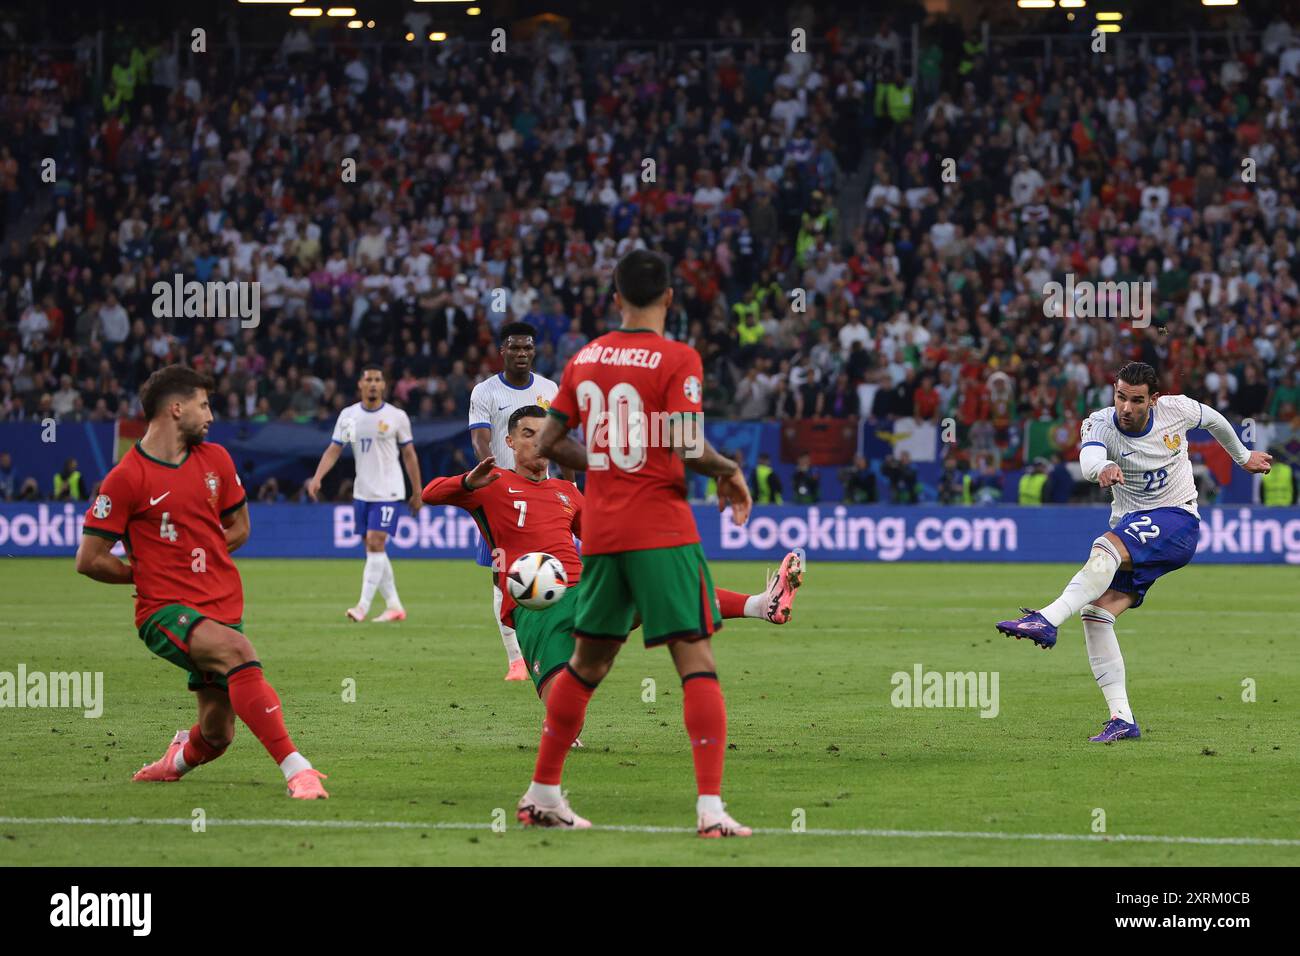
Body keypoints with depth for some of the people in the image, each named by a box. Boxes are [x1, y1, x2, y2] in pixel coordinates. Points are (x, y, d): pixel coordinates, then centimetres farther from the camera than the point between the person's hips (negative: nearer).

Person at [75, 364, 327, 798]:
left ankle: (181, 756, 44)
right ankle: (296, 770, -39)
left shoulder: (215, 460, 8)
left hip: (222, 609, 6)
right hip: (165, 611, -6)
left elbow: (238, 529, 21)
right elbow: (89, 560, -6)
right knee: (237, 649, -35)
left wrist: (189, 555, 11)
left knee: (216, 736, 5)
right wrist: (147, 571, 3)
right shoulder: (126, 478, -10)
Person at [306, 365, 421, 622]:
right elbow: (333, 450, 3)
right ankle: (394, 606, 17)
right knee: (373, 549, 7)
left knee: (375, 544, -15)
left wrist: (417, 492, 6)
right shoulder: (348, 416, 5)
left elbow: (409, 455, 3)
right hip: (361, 492, 5)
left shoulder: (396, 417, -4)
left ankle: (363, 606, -17)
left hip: (387, 492, -5)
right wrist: (317, 479, -12)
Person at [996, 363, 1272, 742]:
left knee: (1107, 547, -34)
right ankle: (1122, 719, -14)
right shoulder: (1100, 423, -10)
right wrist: (1103, 468, -59)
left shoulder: (1177, 409, -7)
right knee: (1096, 613, -15)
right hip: (1130, 526, 4)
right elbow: (1089, 458, -34)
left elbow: (1214, 420, 17)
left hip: (1176, 522, -4)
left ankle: (1047, 620, -51)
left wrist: (1243, 456, 34)